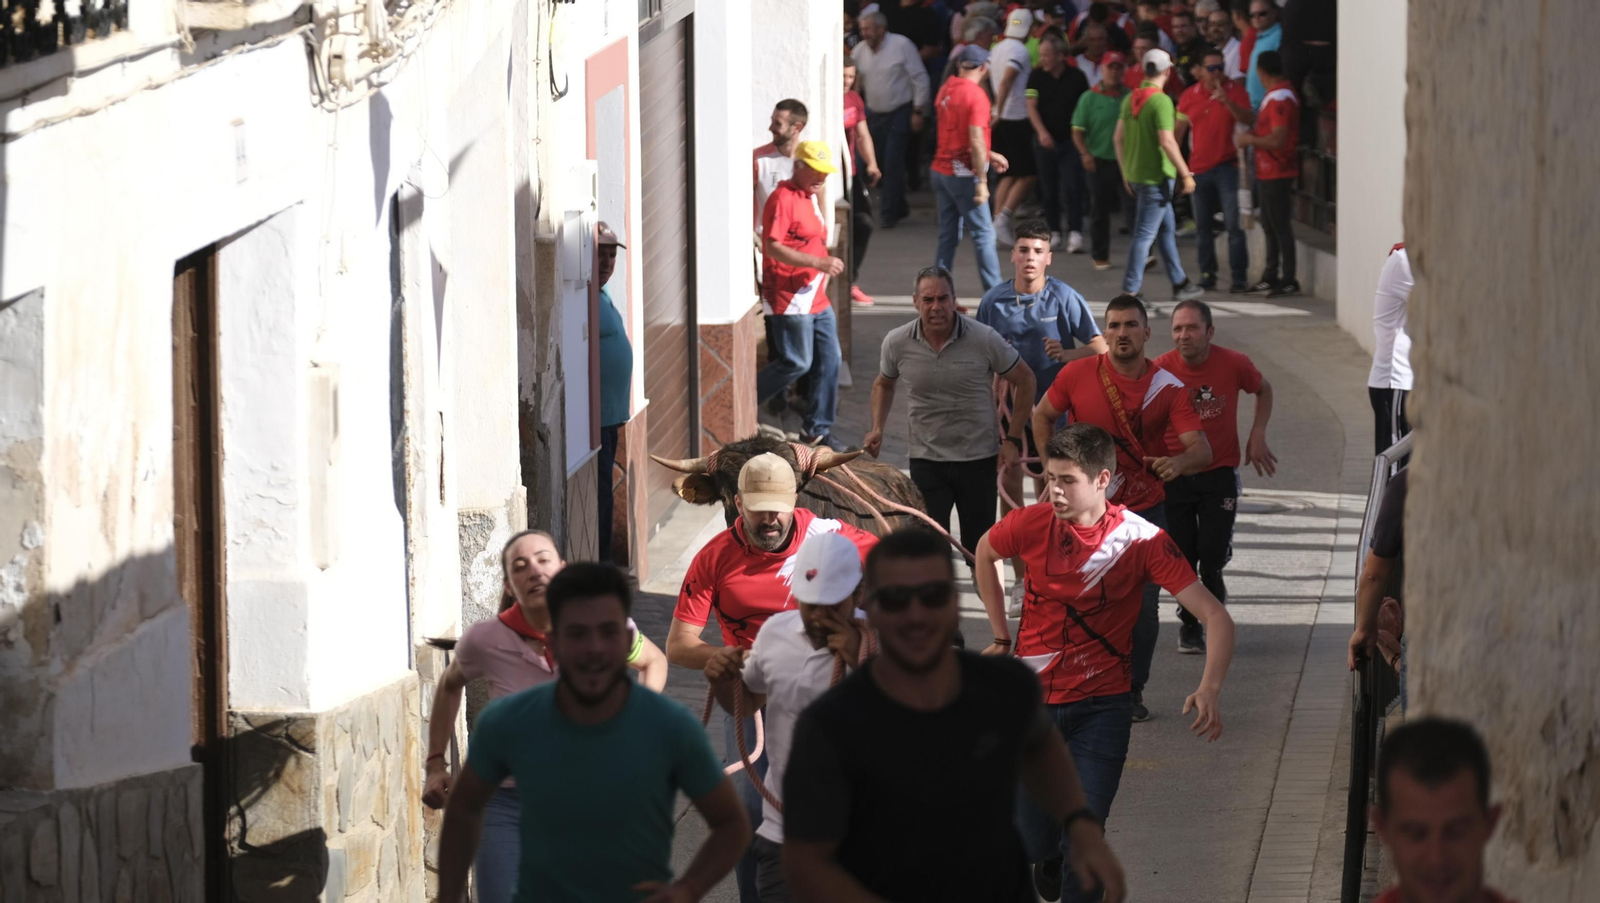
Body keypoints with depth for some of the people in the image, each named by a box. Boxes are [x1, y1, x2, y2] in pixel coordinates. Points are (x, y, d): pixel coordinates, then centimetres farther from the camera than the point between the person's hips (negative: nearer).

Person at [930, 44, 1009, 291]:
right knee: (983, 234, -2)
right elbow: (975, 141, -21)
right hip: (963, 175, -7)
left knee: (948, 236, 11)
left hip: (940, 169, 7)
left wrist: (989, 155, 25)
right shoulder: (975, 95, -16)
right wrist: (981, 182, -19)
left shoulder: (946, 88, 8)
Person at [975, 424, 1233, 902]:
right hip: (1033, 699, 2)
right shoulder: (1031, 524, -9)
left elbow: (1217, 618, -18)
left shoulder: (1140, 540, -15)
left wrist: (1209, 689, -35)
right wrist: (1001, 636, 15)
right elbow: (984, 553, 17)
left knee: (1082, 842, -10)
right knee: (1032, 842, 6)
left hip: (1101, 706, -2)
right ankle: (1050, 856, 43)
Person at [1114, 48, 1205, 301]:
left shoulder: (1130, 98, 7)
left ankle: (1180, 283, 26)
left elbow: (1119, 138, 11)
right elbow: (1167, 141, -22)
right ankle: (1130, 290, -5)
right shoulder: (1161, 101, -17)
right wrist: (1186, 174, -16)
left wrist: (1126, 172, 20)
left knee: (1167, 228, 19)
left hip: (1135, 174, 8)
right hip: (1156, 176, -8)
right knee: (1145, 233, -5)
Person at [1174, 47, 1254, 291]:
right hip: (1199, 168, 4)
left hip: (1227, 167, -4)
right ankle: (1207, 274, 16)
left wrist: (1227, 101, -27)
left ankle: (1239, 276, -8)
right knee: (1203, 227, 8)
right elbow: (1178, 131, 13)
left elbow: (1249, 120, -14)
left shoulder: (1235, 92, -1)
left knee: (1234, 224, -9)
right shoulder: (1190, 96, 7)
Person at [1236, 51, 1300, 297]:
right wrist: (1253, 136, 14)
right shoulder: (1282, 96, 14)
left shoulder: (1278, 100, -19)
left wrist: (1251, 140, -12)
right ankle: (1271, 277, 24)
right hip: (1267, 172, 10)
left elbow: (1278, 139, -25)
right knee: (1270, 226, 16)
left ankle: (1289, 281, -2)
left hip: (1276, 173, -10)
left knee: (1280, 226, -6)